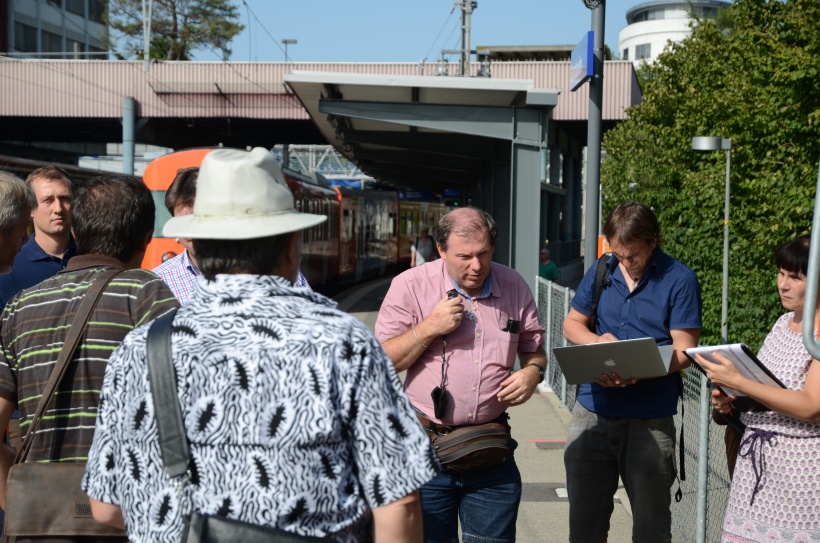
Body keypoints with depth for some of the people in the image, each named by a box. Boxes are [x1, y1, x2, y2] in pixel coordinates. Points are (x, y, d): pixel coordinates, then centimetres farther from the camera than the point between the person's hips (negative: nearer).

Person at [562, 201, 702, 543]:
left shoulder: (679, 280, -6)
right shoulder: (601, 271, 6)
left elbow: (683, 352, -10)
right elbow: (572, 323, 14)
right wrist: (596, 342, -8)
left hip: (649, 421, -4)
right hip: (592, 412, 4)